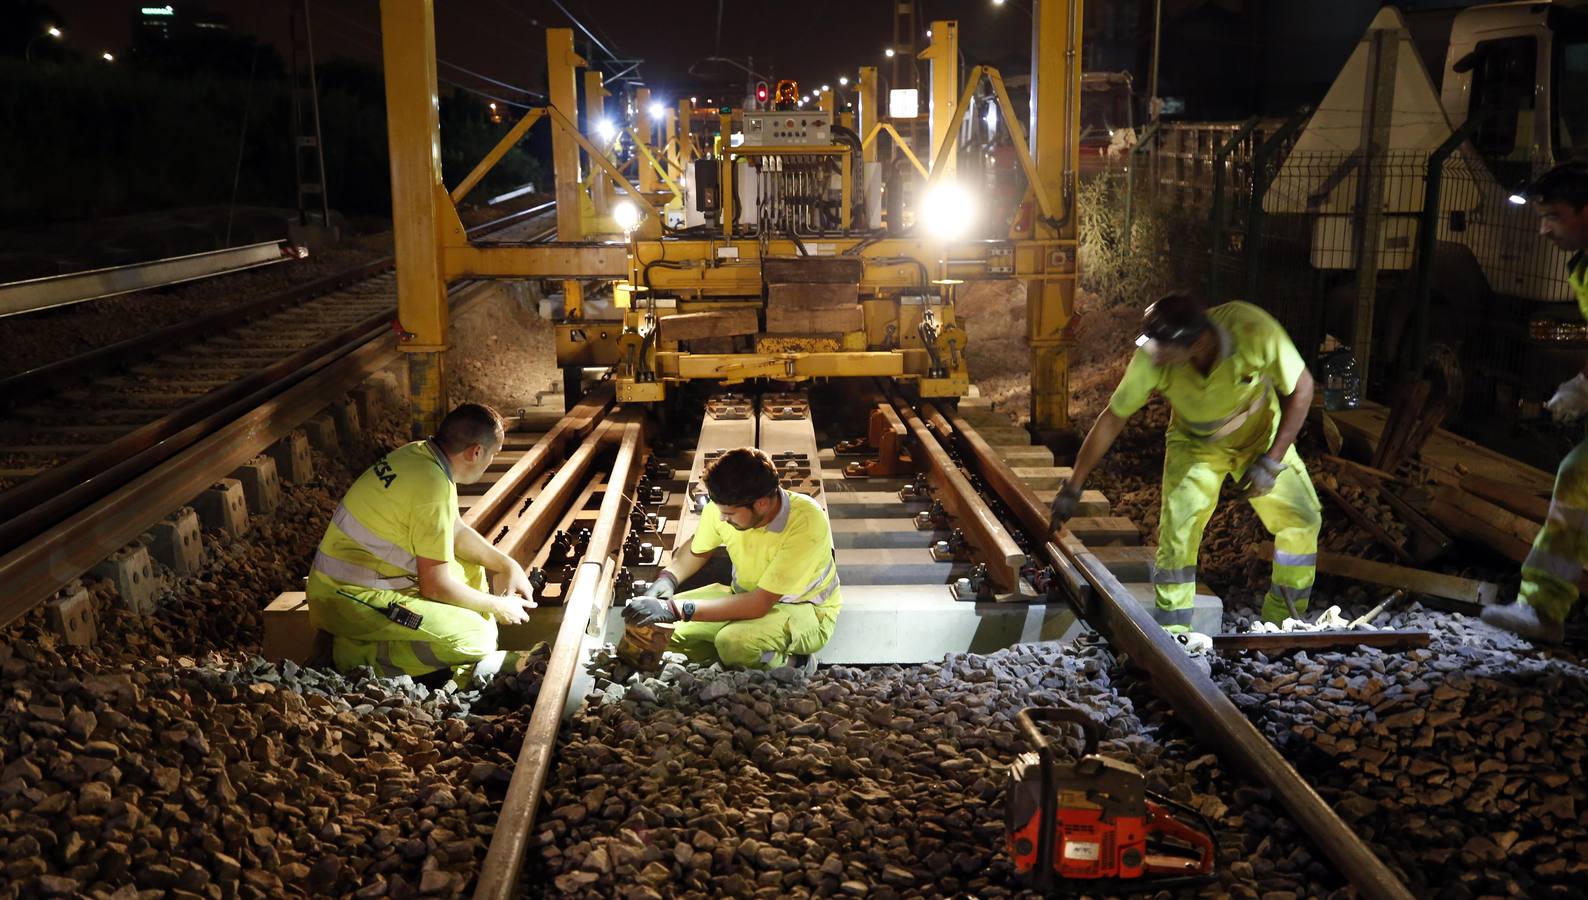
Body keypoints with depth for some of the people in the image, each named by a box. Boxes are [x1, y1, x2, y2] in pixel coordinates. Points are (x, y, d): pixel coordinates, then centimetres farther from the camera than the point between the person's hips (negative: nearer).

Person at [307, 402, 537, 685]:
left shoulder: (418, 452, 3)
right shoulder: (434, 487, -25)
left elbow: (456, 532, 18)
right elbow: (436, 586, -19)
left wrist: (509, 565, 11)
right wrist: (496, 606, -4)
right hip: (350, 599, -10)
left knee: (472, 571, 17)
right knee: (477, 638, -16)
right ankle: (357, 652, -10)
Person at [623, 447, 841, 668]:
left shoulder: (807, 524, -33)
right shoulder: (724, 506, -17)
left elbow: (759, 604, -33)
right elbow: (697, 550, 8)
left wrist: (677, 609, -36)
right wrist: (667, 579, -14)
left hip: (804, 610, -6)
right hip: (746, 595, 6)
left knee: (734, 641, -37)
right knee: (651, 623, -8)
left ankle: (785, 663, -4)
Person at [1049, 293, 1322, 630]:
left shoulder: (1254, 330, -38)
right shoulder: (1152, 359, -34)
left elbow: (1301, 387, -21)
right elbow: (1112, 420, -20)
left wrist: (1272, 462, -23)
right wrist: (1073, 487, -16)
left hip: (1262, 435, 1)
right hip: (1195, 444, -1)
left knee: (1302, 519, -4)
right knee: (1177, 531, -15)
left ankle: (1282, 622, 16)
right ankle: (1171, 634, -3)